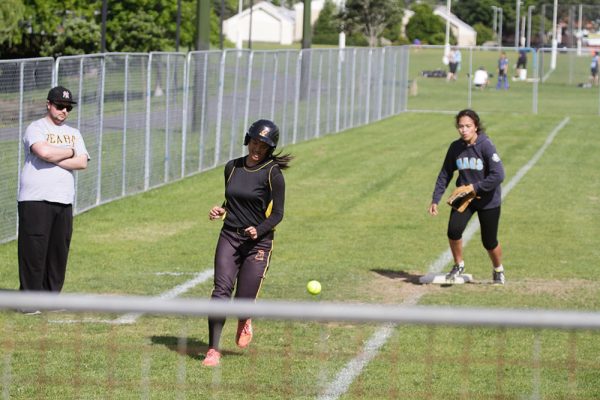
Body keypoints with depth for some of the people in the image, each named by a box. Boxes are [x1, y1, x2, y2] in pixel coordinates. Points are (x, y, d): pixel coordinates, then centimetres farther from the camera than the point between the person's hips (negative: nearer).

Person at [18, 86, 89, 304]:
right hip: (36, 200, -6)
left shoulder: (74, 134, 17)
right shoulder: (36, 128, -1)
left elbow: (82, 162, 1)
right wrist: (70, 152, -5)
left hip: (64, 202, 6)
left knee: (59, 250, 6)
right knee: (33, 249, -7)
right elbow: (44, 152, -21)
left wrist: (53, 159, -10)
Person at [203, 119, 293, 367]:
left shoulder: (273, 173, -6)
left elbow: (277, 214, -6)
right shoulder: (232, 168, 9)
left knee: (243, 301, -4)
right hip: (229, 237, 4)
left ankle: (244, 321, 34)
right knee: (221, 289, -14)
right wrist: (221, 210, 1)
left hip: (258, 242, -3)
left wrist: (259, 230, -23)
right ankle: (213, 350, -12)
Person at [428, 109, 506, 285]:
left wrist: (475, 188, -24)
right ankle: (458, 265, 8)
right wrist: (435, 200, -1)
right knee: (453, 230, -18)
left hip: (488, 201, -3)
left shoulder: (486, 146, -20)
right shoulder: (455, 147, -5)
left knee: (489, 242, 4)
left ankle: (498, 270, 34)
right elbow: (445, 175, 3)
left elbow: (498, 175, -26)